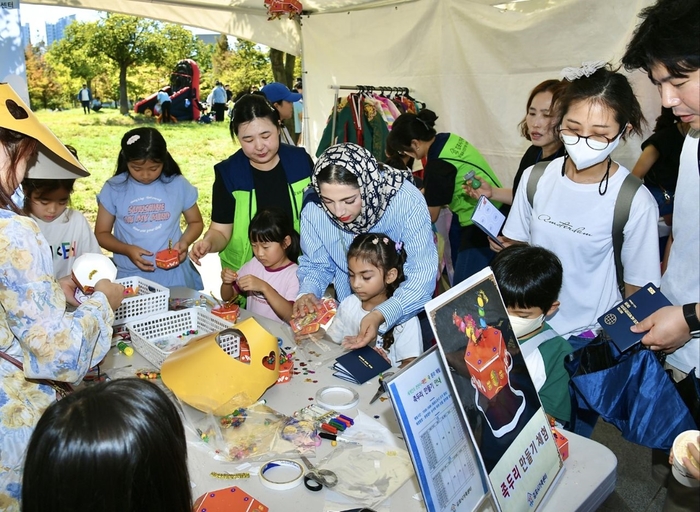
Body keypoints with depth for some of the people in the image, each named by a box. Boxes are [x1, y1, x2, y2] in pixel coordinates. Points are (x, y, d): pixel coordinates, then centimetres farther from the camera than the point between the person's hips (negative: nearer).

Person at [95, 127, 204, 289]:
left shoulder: (179, 185, -1)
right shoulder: (114, 189, -1)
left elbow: (196, 222, 11)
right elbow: (101, 233, 6)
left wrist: (184, 242, -11)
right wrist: (127, 250, -13)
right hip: (130, 277, 0)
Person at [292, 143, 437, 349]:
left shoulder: (407, 201, -25)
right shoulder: (314, 210, -17)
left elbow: (423, 273, -25)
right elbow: (316, 264, -1)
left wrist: (382, 315, -40)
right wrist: (307, 293, -23)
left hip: (406, 313, -1)